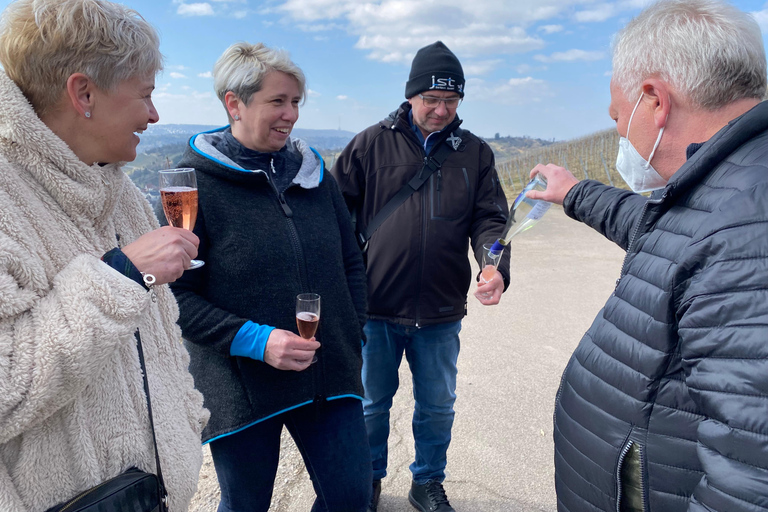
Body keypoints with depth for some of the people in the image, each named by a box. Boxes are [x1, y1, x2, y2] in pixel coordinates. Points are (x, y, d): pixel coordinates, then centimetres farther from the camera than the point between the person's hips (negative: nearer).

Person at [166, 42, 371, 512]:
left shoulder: (314, 174, 6)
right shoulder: (193, 183, -9)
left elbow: (351, 262, 13)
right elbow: (173, 293, -11)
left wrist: (354, 334, 6)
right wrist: (254, 340, -20)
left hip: (329, 378, 4)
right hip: (241, 389, -3)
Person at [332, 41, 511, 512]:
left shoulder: (474, 153, 4)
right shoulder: (372, 144, -1)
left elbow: (489, 220, -1)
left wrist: (496, 268, -20)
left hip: (441, 313, 2)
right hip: (376, 309, -1)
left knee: (437, 407, 17)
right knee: (372, 403, 16)